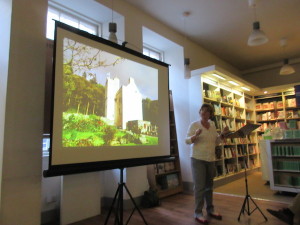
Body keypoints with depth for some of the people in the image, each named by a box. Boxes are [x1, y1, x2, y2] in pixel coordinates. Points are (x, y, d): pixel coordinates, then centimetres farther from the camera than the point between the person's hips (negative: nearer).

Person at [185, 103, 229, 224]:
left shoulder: (212, 125, 9)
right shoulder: (194, 124, -6)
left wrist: (223, 134, 0)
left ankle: (210, 209, 28)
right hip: (198, 159, -5)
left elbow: (216, 142, 14)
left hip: (210, 159, 5)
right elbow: (187, 141, -11)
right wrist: (195, 135, -28)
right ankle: (198, 213, 7)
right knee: (199, 186, -3)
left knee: (209, 185, 14)